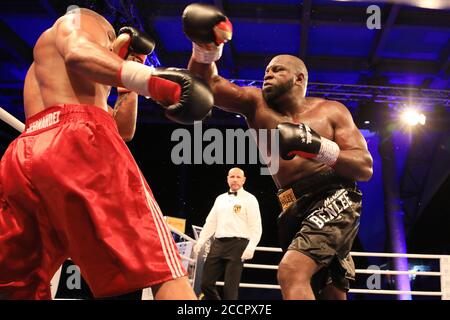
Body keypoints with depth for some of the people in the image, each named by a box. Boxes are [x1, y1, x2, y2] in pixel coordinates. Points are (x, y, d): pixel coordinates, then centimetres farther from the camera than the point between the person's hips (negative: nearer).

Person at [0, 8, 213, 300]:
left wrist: (127, 73, 43)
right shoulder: (79, 19, 22)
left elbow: (123, 129, 40)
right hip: (79, 142, -8)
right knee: (161, 268, -15)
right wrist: (149, 79, -19)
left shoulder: (45, 68, 43)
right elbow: (78, 52, -7)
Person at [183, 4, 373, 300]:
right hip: (295, 210, 5)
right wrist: (205, 48, -20)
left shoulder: (331, 111, 2)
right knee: (331, 294, 10)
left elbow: (366, 168, -5)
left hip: (334, 201, -5)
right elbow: (207, 84, 0)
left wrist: (318, 146, -19)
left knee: (292, 272, -28)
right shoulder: (256, 104, 11)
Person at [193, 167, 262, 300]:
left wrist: (251, 247, -17)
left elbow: (256, 227, -5)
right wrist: (201, 241, 9)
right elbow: (211, 222, 20)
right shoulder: (220, 199, 19)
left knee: (230, 287, -6)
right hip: (218, 244, 6)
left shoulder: (249, 199, 3)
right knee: (206, 283, 2)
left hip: (238, 244, -5)